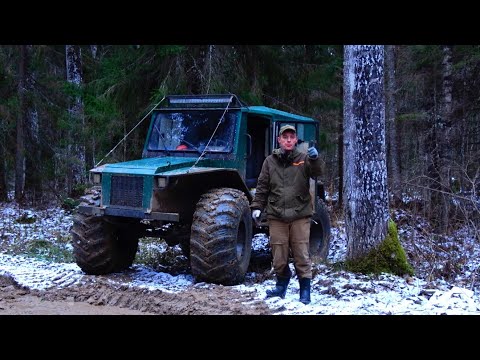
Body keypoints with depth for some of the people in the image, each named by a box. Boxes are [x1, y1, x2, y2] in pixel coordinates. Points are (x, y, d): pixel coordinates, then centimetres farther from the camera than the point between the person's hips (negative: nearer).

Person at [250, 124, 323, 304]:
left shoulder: (304, 159, 3)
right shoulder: (270, 161, 8)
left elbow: (317, 172, -15)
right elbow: (262, 187, 10)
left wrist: (315, 159, -34)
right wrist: (257, 207, 2)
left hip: (300, 215, -2)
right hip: (276, 216, 2)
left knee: (302, 254, 1)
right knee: (279, 255, 8)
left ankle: (305, 289, 11)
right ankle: (282, 284, 28)